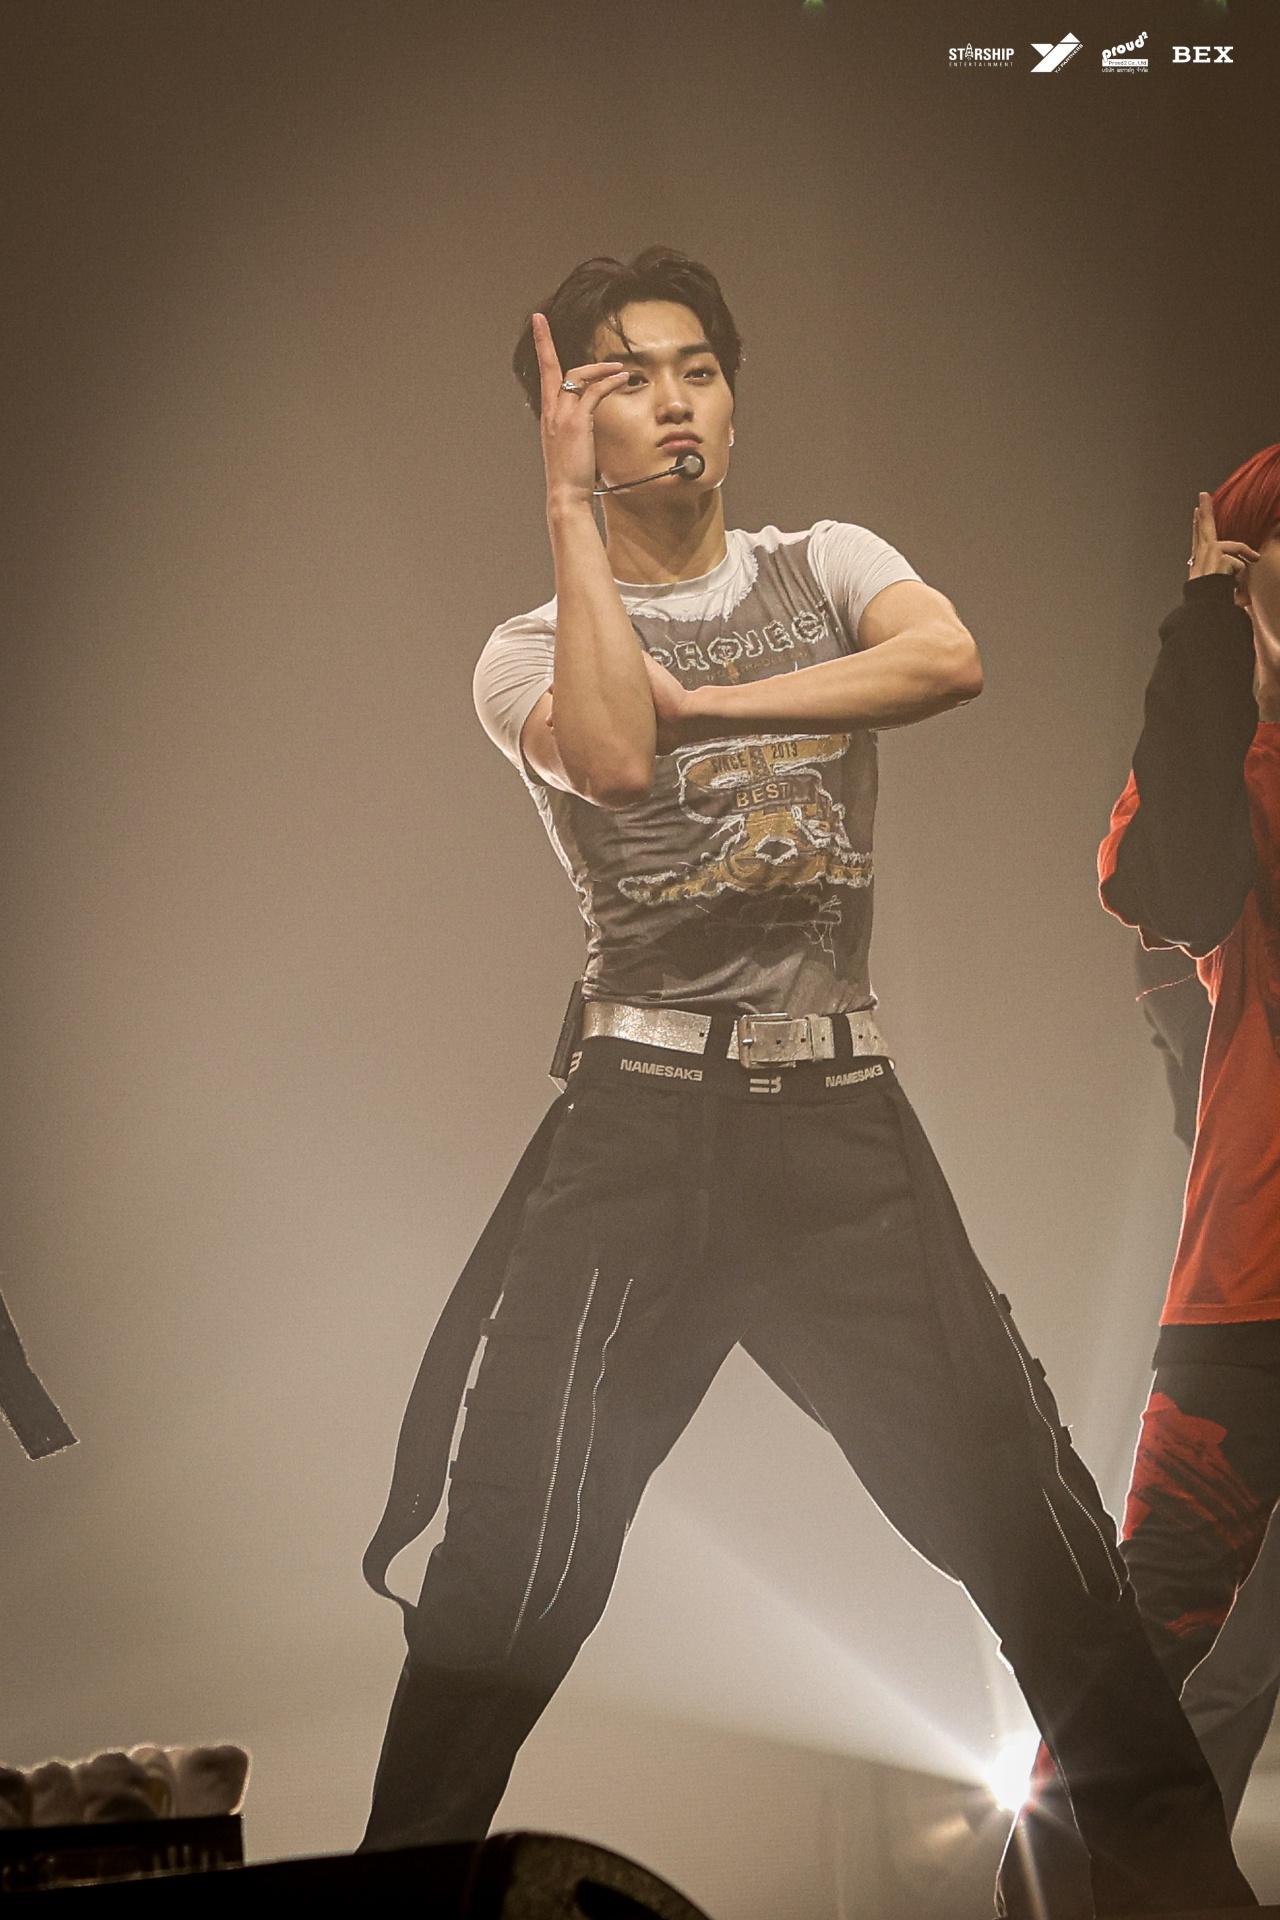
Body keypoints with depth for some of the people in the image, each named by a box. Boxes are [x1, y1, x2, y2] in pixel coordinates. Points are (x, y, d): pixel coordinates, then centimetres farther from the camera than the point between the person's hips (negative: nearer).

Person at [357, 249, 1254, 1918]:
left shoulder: (826, 567, 12)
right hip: (641, 1119, -1)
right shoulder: (530, 654, 7)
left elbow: (948, 658, -11)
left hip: (843, 1113, 2)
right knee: (521, 1545, -3)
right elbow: (619, 753, -18)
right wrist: (568, 500, -11)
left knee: (1018, 1498, 0)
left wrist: (702, 702, -11)